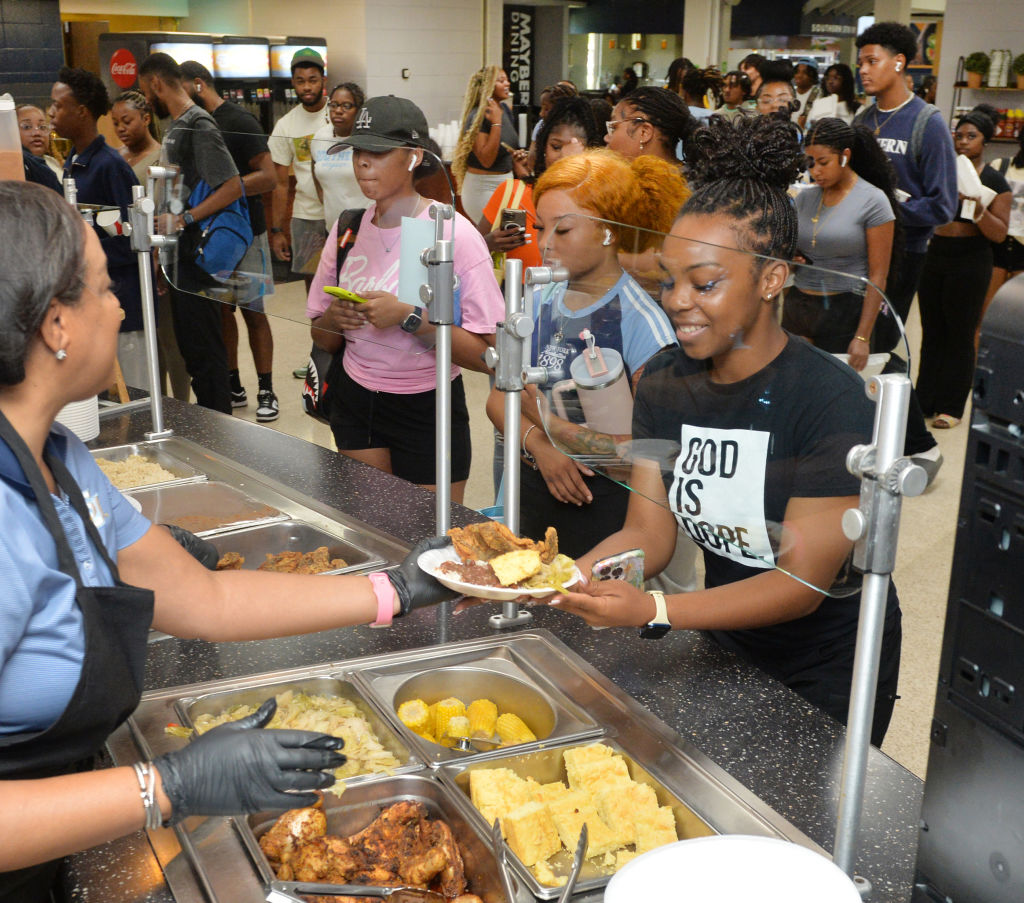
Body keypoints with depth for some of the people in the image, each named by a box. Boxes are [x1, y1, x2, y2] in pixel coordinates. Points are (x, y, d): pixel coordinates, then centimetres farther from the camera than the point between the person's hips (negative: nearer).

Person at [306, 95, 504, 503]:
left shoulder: (454, 234, -13)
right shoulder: (348, 228, 2)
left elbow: (487, 354, -19)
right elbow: (322, 338, 11)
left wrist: (410, 317, -26)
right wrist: (334, 319, -11)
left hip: (429, 410, -4)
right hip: (355, 404, 4)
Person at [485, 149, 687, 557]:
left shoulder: (640, 320, -15)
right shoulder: (540, 302, 4)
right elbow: (498, 398, 5)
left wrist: (550, 422, -16)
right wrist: (538, 444, -14)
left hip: (604, 506, -5)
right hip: (531, 491, 6)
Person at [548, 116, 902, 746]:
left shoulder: (833, 402, -26)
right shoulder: (666, 383, -7)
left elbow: (803, 582, -27)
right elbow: (650, 532, -9)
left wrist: (654, 613, -39)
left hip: (828, 671, -5)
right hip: (724, 643, 5)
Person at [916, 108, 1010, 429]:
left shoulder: (995, 182, -5)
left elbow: (999, 234, -11)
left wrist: (978, 209, -26)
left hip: (970, 264, -4)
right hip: (935, 256, 4)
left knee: (960, 335, 1)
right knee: (931, 332, 9)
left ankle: (951, 407, 8)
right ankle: (925, 400, 17)